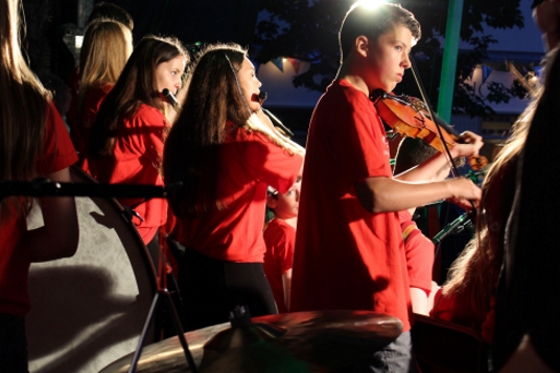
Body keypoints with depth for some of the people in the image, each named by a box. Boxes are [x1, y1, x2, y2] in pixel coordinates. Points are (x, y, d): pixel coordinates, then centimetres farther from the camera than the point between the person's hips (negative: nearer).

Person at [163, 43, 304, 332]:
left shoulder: (182, 138, 1)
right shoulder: (245, 143, -19)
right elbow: (306, 166, -7)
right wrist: (264, 124, 0)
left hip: (192, 268, 8)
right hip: (237, 274, -7)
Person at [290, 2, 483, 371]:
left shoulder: (344, 103, 17)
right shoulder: (351, 103, -14)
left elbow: (389, 188, 21)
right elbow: (377, 196, -27)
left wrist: (451, 153, 24)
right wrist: (451, 187, -13)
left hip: (343, 294, 10)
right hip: (365, 299, -10)